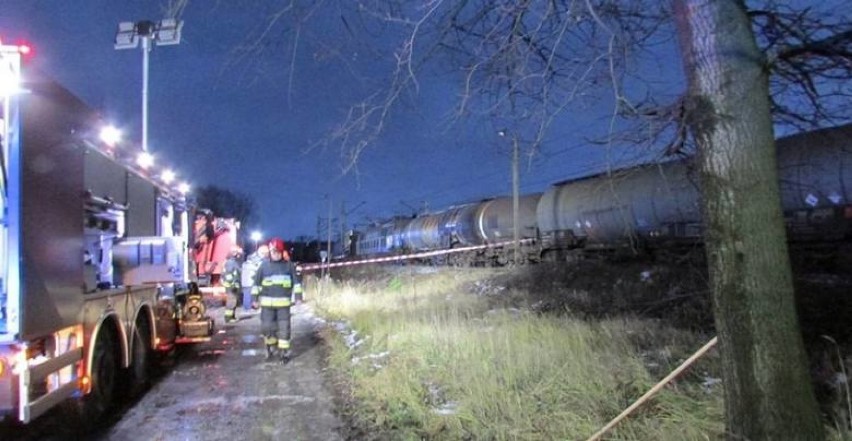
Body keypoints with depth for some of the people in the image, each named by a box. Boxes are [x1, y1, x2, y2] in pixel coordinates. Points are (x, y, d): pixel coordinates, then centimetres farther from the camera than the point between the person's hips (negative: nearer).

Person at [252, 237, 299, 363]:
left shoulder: (289, 265, 3)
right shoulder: (264, 265, 4)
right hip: (267, 302, 1)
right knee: (267, 327, 3)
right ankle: (271, 347, 26)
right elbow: (257, 282, 7)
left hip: (283, 302, -1)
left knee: (283, 328, 1)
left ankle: (284, 351, 10)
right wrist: (255, 297, 4)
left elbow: (295, 281, 7)